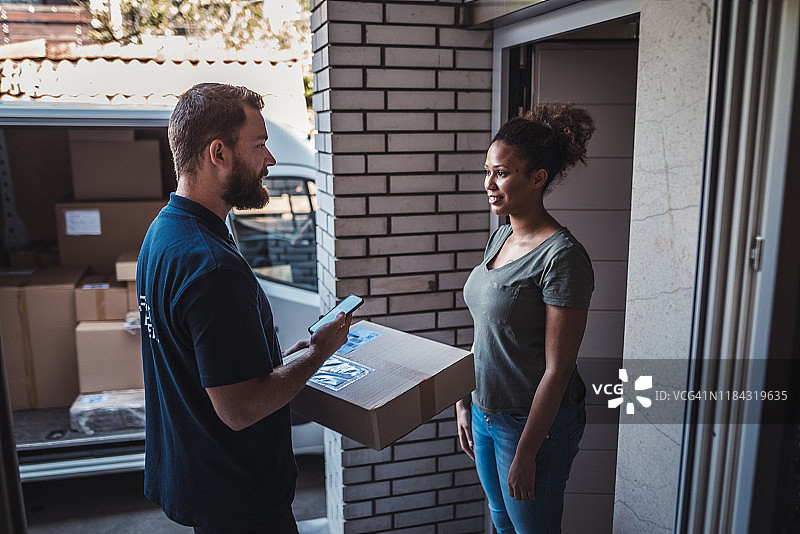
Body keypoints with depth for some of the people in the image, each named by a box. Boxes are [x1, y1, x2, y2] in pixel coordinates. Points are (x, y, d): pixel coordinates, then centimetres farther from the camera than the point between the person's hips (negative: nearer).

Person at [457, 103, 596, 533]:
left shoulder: (561, 256, -23)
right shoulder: (501, 236, 2)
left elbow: (558, 369, -22)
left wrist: (525, 453, -18)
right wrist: (464, 401, 11)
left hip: (536, 422, -8)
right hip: (486, 412, 8)